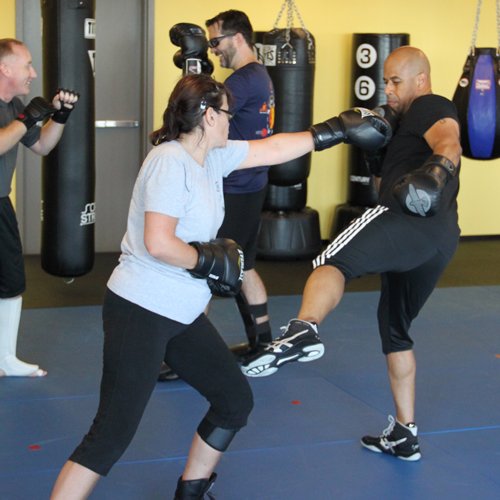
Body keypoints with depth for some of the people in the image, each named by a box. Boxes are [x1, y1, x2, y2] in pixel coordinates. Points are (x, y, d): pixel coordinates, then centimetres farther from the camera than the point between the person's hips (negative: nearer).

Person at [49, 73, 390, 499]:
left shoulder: (213, 156, 8)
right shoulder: (171, 161, -19)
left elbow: (274, 148, 18)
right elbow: (158, 243, -27)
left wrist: (338, 131, 19)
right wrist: (210, 261, -13)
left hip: (184, 316, 10)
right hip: (140, 312, -10)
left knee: (235, 401, 15)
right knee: (113, 434, -12)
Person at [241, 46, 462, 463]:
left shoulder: (430, 108, 5)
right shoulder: (411, 120, 35)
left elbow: (449, 142, -18)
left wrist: (438, 167, -39)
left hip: (411, 221, -10)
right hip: (441, 240, 10)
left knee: (333, 261, -31)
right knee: (395, 330, 23)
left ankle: (303, 332, -62)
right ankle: (405, 435, 28)